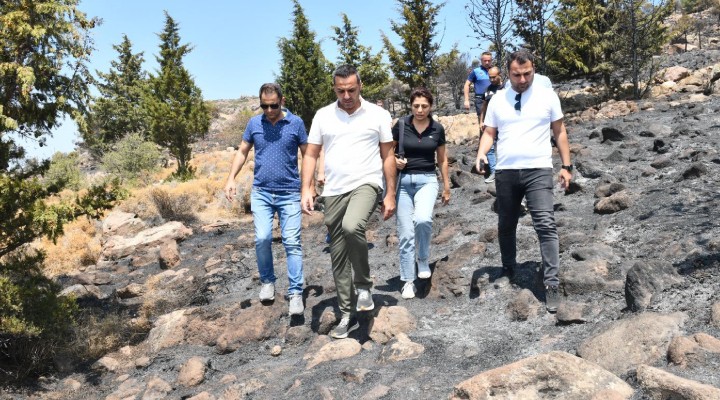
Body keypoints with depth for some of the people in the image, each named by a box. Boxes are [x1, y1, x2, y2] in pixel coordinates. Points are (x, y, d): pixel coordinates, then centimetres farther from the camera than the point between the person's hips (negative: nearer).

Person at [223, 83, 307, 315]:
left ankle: (295, 293, 0)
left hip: (289, 193, -2)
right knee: (262, 238, -9)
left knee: (292, 242, -4)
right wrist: (231, 179, 3)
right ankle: (267, 281, 15)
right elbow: (242, 152, 13)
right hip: (261, 192, 2)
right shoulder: (254, 123, 5)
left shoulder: (295, 123, -1)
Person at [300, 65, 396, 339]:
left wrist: (390, 194, 1)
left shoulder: (378, 115, 2)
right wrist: (306, 189, -5)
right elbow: (311, 155, 7)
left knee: (352, 227, -33)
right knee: (338, 256, 6)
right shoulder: (323, 116, 7)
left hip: (366, 184, -3)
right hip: (334, 192, 3)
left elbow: (388, 156, 5)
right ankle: (347, 315, 19)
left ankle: (363, 285, -9)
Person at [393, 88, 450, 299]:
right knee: (405, 233, 0)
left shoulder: (437, 129, 1)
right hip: (403, 180, 0)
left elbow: (442, 159, 12)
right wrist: (395, 160, -14)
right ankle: (408, 280, 13)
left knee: (423, 219, -28)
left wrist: (446, 186, 15)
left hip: (427, 180, 0)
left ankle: (424, 258, 0)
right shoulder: (401, 125, -3)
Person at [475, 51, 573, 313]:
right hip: (505, 172, 3)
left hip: (538, 170, -2)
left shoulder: (547, 96, 4)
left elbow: (560, 132, 9)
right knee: (506, 226, 14)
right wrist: (481, 154, -12)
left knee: (546, 225, -13)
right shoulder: (498, 100, 8)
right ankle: (508, 271, 34)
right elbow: (489, 133, 8)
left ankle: (551, 284, -10)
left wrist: (566, 166, 6)